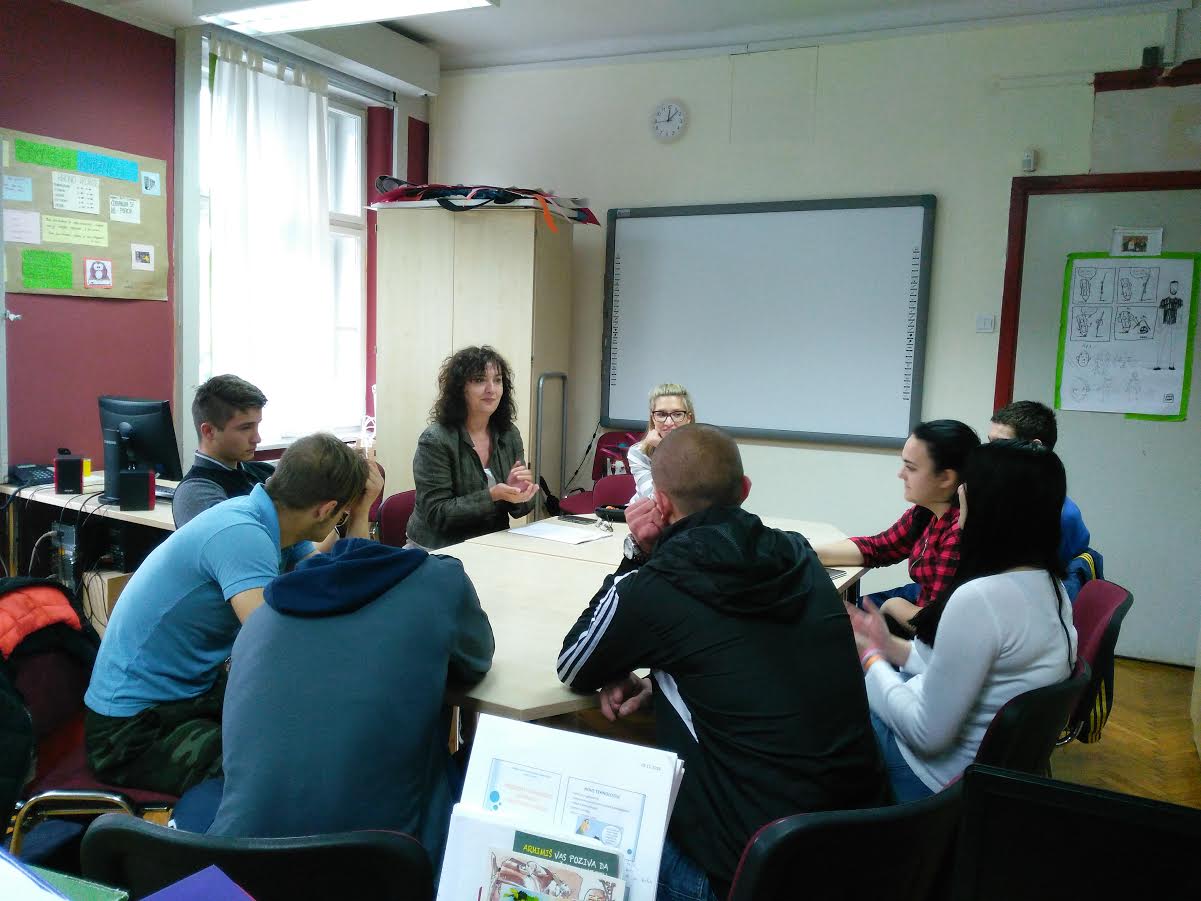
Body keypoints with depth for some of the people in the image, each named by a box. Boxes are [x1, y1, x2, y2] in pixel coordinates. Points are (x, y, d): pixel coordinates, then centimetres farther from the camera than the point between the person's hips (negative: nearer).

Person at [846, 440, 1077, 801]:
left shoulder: (979, 599, -31)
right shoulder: (1049, 588, -3)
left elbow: (928, 734, -24)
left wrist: (870, 657, -11)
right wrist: (890, 646, 3)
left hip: (939, 778, -8)